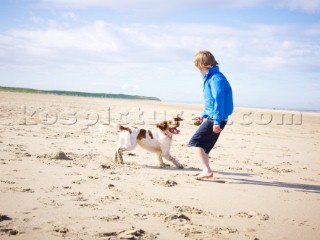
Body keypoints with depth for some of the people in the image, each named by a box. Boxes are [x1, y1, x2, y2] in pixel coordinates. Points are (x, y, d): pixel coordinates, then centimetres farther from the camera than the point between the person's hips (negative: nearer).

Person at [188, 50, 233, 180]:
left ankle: (207, 170, -16)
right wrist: (204, 115, 30)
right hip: (211, 117, 10)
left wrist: (216, 121, -25)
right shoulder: (210, 77, 15)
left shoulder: (216, 78, -17)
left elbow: (218, 100, -23)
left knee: (195, 142, -11)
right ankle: (206, 170, 31)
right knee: (203, 145, 19)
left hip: (215, 119, -10)